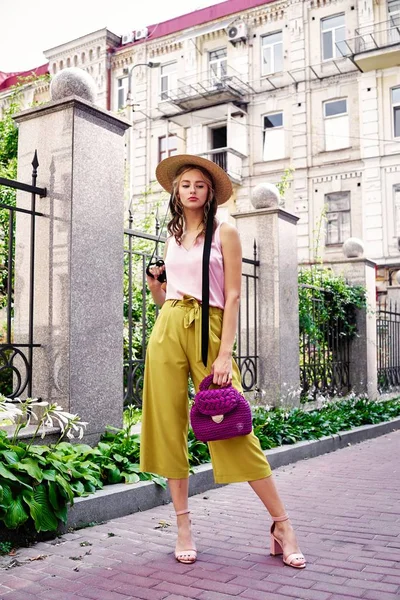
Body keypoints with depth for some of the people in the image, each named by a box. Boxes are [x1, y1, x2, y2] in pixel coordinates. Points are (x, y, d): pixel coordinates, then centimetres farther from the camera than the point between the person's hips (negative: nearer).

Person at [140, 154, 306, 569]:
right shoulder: (172, 237, 18)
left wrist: (225, 354, -13)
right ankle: (184, 527, 13)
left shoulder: (224, 233, 4)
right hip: (167, 331, 5)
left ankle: (281, 525, 5)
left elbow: (232, 297, -5)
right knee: (169, 426, 2)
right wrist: (154, 284, 0)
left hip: (208, 329, -4)